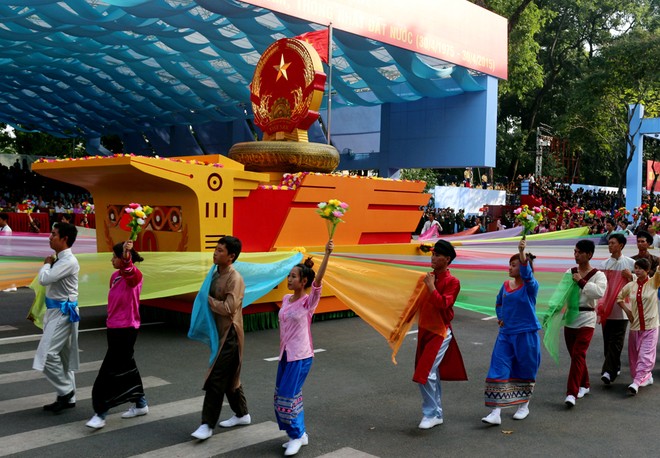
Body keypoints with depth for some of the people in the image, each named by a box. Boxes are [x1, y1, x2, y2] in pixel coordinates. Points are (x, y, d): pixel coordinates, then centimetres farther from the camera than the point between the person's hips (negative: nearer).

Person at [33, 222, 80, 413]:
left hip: (63, 312, -10)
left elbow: (44, 279, -25)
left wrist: (46, 264, -9)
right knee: (62, 356, 14)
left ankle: (65, 391, 3)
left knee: (47, 354, -13)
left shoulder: (69, 261, -19)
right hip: (56, 311, 10)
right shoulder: (59, 259, 12)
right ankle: (67, 397, 22)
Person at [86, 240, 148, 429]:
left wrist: (127, 256, -61)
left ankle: (100, 414, 2)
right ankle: (141, 404, 30)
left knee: (110, 370, -6)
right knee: (126, 366, 16)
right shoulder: (115, 276, 7)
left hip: (126, 329, -9)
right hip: (114, 327, 9)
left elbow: (129, 271, -42)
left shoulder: (134, 276, -16)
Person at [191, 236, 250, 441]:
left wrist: (207, 299, -17)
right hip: (219, 333, 9)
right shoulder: (216, 274, 8)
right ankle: (242, 414, 30)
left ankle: (207, 425, -1)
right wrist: (205, 298, -2)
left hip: (229, 335, -9)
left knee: (216, 380, -7)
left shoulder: (235, 279, -18)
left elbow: (229, 308, -24)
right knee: (229, 377, 17)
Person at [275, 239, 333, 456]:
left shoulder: (309, 301, -14)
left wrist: (327, 254, -43)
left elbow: (318, 280, -31)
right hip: (286, 354, 7)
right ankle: (299, 434, 26)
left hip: (301, 356, -7)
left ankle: (296, 436, 14)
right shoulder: (286, 299, 5)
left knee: (288, 396, -5)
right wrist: (283, 351, 17)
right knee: (283, 396, 12)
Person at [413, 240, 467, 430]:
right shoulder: (428, 278, 8)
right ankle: (437, 414, 23)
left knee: (425, 374, -13)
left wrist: (431, 286, -21)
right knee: (431, 374, 12)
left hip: (440, 333, -7)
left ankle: (431, 414, 0)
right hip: (425, 331, 7)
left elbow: (443, 304, -24)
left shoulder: (452, 282, -12)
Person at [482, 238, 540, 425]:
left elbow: (526, 273, -33)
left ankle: (524, 405, 31)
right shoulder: (506, 285, 6)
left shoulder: (531, 286, -9)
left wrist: (523, 253, -47)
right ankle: (495, 412, -6)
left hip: (526, 334, -5)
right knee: (499, 370, -5)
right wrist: (501, 317, 10)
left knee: (525, 371, 9)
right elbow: (498, 302, 26)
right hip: (506, 333, 5)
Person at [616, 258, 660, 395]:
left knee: (645, 355, -11)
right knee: (634, 355, 9)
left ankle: (636, 383, -16)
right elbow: (619, 297, 19)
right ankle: (647, 377, 28)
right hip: (635, 326, 4)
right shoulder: (630, 286, 5)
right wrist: (626, 310, 7)